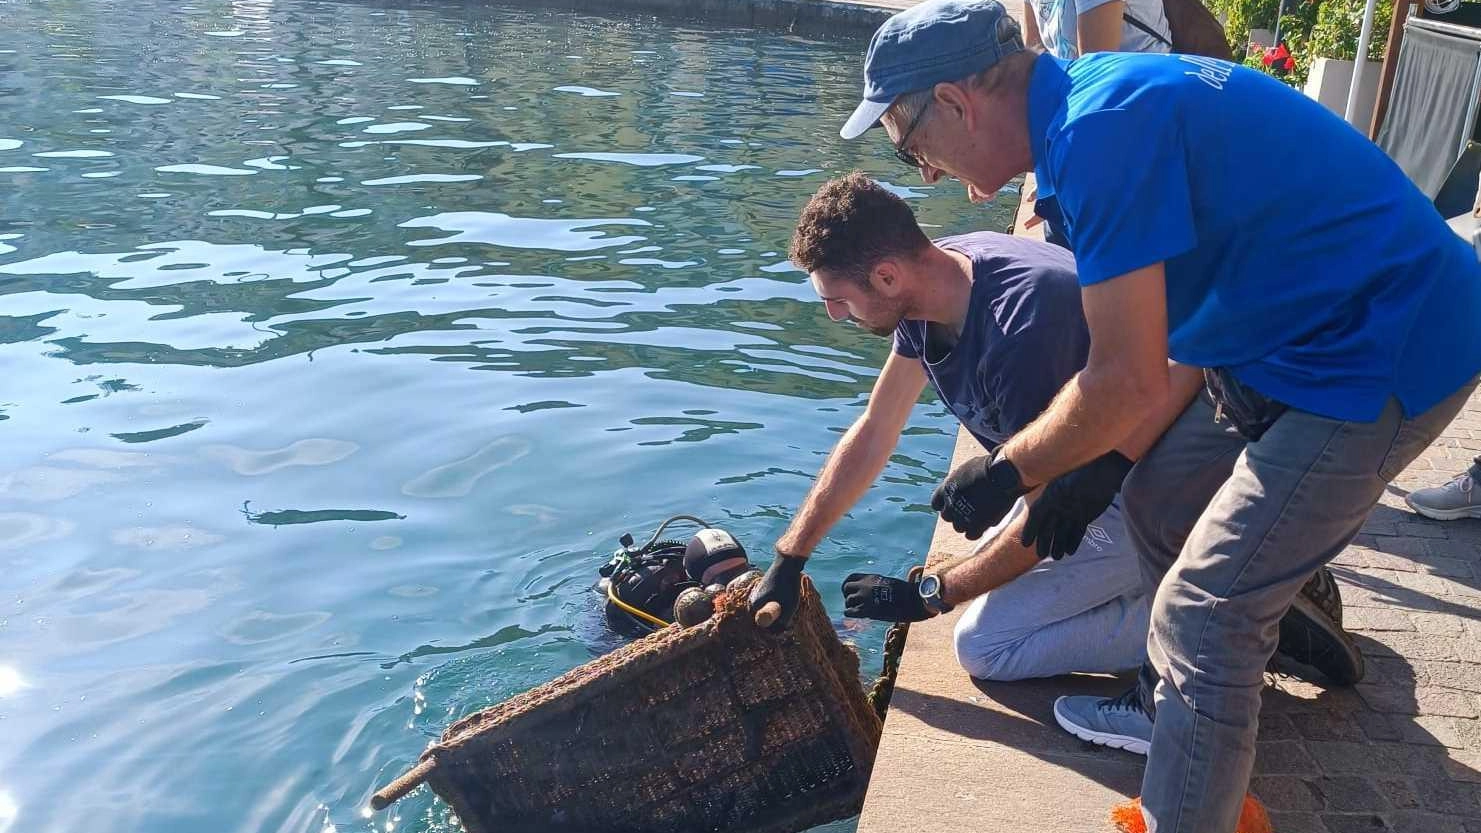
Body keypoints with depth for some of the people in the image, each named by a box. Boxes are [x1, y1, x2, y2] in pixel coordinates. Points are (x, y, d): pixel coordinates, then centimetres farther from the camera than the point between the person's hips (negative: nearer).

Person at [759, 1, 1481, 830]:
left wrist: (1002, 474, -8)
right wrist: (1110, 458, 13)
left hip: (1383, 352, -10)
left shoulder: (1101, 131, -24)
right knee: (1160, 502, 20)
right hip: (1300, 333, 10)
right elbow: (1168, 325, 13)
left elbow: (1130, 380, -23)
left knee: (1204, 615, -8)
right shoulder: (1098, 95, 7)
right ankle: (1173, 703, 39)